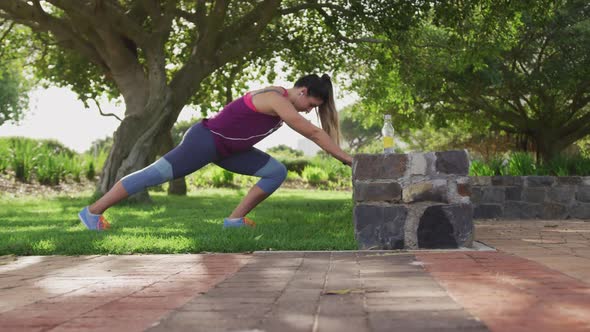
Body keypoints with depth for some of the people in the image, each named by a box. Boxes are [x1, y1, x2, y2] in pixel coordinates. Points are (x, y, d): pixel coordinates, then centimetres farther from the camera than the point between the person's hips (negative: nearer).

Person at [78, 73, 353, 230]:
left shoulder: (284, 100, 6)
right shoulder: (277, 100, -23)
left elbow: (313, 133, 17)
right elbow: (313, 133, -23)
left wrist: (341, 156, 14)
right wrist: (346, 159, -18)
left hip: (226, 149, 10)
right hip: (206, 140, -10)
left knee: (277, 172, 1)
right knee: (155, 174, -5)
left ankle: (235, 219, 2)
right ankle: (93, 211, 5)